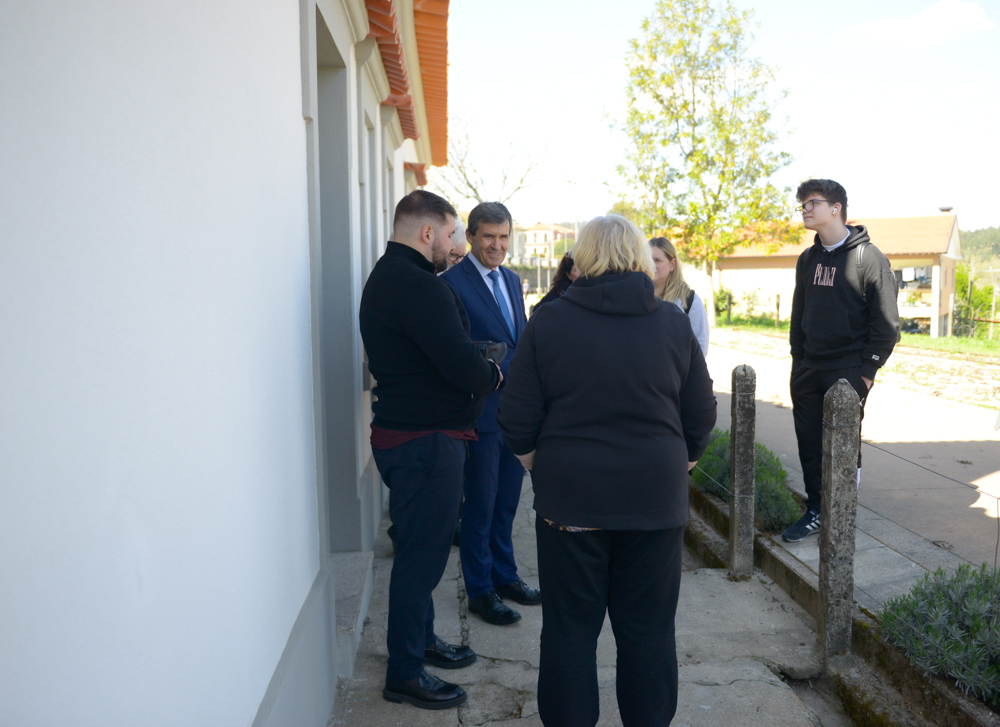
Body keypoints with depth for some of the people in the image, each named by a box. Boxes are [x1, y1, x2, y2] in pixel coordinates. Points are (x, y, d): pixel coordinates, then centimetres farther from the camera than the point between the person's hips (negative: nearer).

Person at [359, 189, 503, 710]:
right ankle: (405, 673, 16)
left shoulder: (385, 277, 13)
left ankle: (422, 641, 38)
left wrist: (476, 365, 5)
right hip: (425, 439, -11)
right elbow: (464, 368, -25)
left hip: (402, 432, 11)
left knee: (419, 548, 22)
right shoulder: (420, 287, -21)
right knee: (421, 554, 2)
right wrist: (495, 374, -5)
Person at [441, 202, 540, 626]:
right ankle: (480, 591, 19)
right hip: (480, 412, -7)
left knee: (507, 501, 18)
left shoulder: (512, 280, 13)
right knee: (480, 506, 5)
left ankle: (505, 576, 33)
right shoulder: (452, 283, -12)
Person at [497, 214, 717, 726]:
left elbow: (516, 422, -3)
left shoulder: (548, 321, -4)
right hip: (656, 499, 2)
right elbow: (701, 417, 6)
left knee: (569, 631, 11)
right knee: (649, 631, 14)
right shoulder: (674, 323, 0)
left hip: (569, 498, -1)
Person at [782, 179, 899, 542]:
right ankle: (815, 512, 22)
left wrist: (867, 369, -12)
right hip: (807, 372, 6)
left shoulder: (868, 257, -7)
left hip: (848, 372, -5)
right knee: (809, 444, 8)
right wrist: (798, 360, 11)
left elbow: (887, 321, -8)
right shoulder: (808, 259, 12)